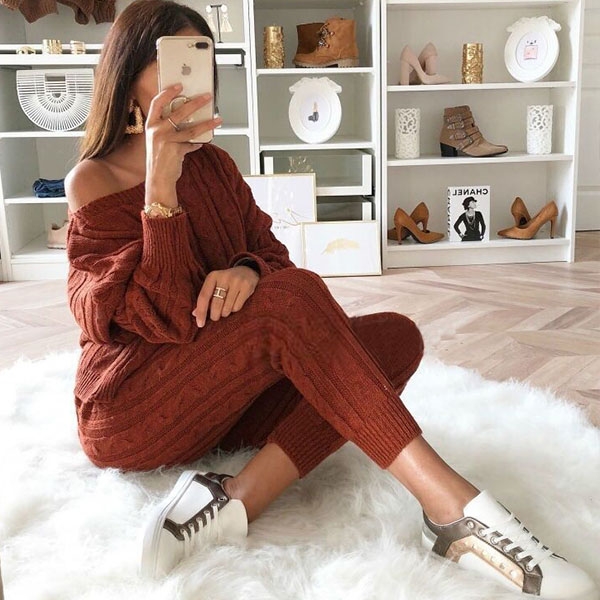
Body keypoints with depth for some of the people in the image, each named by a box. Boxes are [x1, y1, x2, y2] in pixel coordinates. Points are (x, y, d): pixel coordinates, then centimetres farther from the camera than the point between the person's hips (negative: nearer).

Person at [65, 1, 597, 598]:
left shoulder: (212, 163, 10)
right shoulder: (94, 183, -9)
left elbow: (270, 252, 7)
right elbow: (167, 319, -19)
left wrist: (248, 271, -16)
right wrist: (161, 187, -28)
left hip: (221, 390, 7)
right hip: (128, 410, -6)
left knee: (396, 337, -14)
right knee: (292, 298, -31)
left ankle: (236, 500, -29)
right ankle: (452, 507, -31)